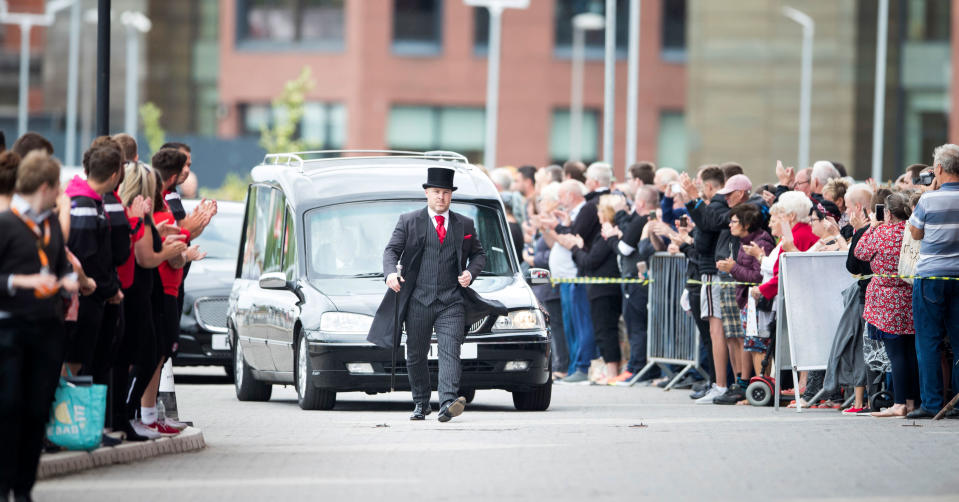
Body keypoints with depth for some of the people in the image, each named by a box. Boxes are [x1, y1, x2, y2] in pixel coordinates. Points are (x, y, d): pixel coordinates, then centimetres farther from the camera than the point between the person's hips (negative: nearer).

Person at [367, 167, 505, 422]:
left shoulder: (465, 225, 13)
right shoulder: (408, 221, 8)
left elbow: (478, 253, 19)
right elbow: (392, 250, 3)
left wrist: (470, 272, -2)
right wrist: (391, 272, -17)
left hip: (452, 300, 0)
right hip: (418, 300, 0)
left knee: (449, 351, -16)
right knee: (416, 355, 8)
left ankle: (448, 403, -28)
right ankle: (421, 404, 23)